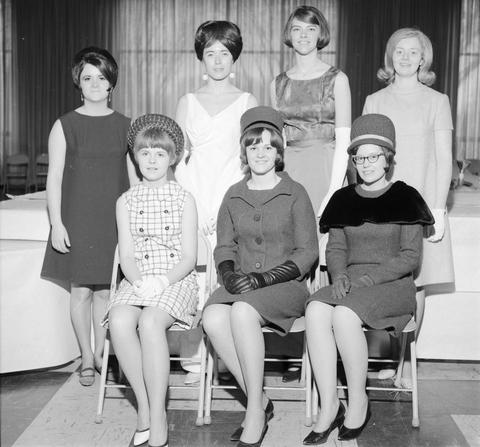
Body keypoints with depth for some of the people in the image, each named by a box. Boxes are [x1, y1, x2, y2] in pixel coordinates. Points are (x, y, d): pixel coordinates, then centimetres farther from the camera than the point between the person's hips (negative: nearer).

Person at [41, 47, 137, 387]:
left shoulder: (125, 126, 5)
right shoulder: (65, 126, 0)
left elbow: (133, 176, 8)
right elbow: (54, 178, -1)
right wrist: (56, 224, -8)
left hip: (114, 220, 1)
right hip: (76, 220, -1)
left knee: (105, 290, 6)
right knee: (81, 290, 4)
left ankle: (101, 352, 22)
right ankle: (87, 358, 18)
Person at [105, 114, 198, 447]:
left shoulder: (184, 199, 6)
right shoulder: (126, 202, 13)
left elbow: (189, 257, 0)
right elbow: (126, 256, 6)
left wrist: (163, 281, -17)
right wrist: (140, 281, -14)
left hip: (176, 281, -2)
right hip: (137, 282, 3)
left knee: (150, 321, -34)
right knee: (119, 320, -31)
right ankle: (146, 409, -17)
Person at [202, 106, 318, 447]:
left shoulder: (295, 193, 3)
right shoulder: (234, 196, 15)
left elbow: (307, 252, -2)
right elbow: (224, 247, 15)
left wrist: (263, 278, -14)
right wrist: (229, 273, -8)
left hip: (284, 285, -3)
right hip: (241, 286, 4)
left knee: (242, 312, -34)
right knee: (213, 317, -29)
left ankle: (255, 414, -22)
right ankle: (260, 401, -13)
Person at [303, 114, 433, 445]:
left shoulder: (404, 198, 2)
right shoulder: (343, 199, 15)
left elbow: (410, 256, -4)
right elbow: (335, 248, 14)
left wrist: (367, 278, -15)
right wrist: (340, 275, -8)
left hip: (393, 285, -4)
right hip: (350, 284, 4)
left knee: (344, 315, -33)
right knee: (316, 310, -29)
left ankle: (359, 402, -12)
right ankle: (329, 406, -21)